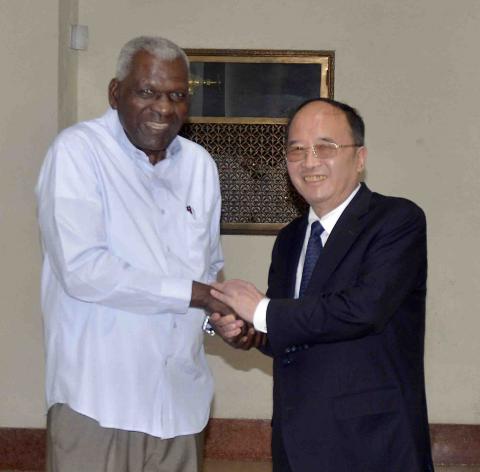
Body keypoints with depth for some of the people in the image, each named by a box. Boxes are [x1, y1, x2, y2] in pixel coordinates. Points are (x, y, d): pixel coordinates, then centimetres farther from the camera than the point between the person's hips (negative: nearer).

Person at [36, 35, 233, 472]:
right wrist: (194, 293, -14)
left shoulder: (200, 164, 12)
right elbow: (81, 268, -18)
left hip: (181, 397, 6)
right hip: (99, 398, -5)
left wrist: (226, 316, -3)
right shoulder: (77, 151, -8)